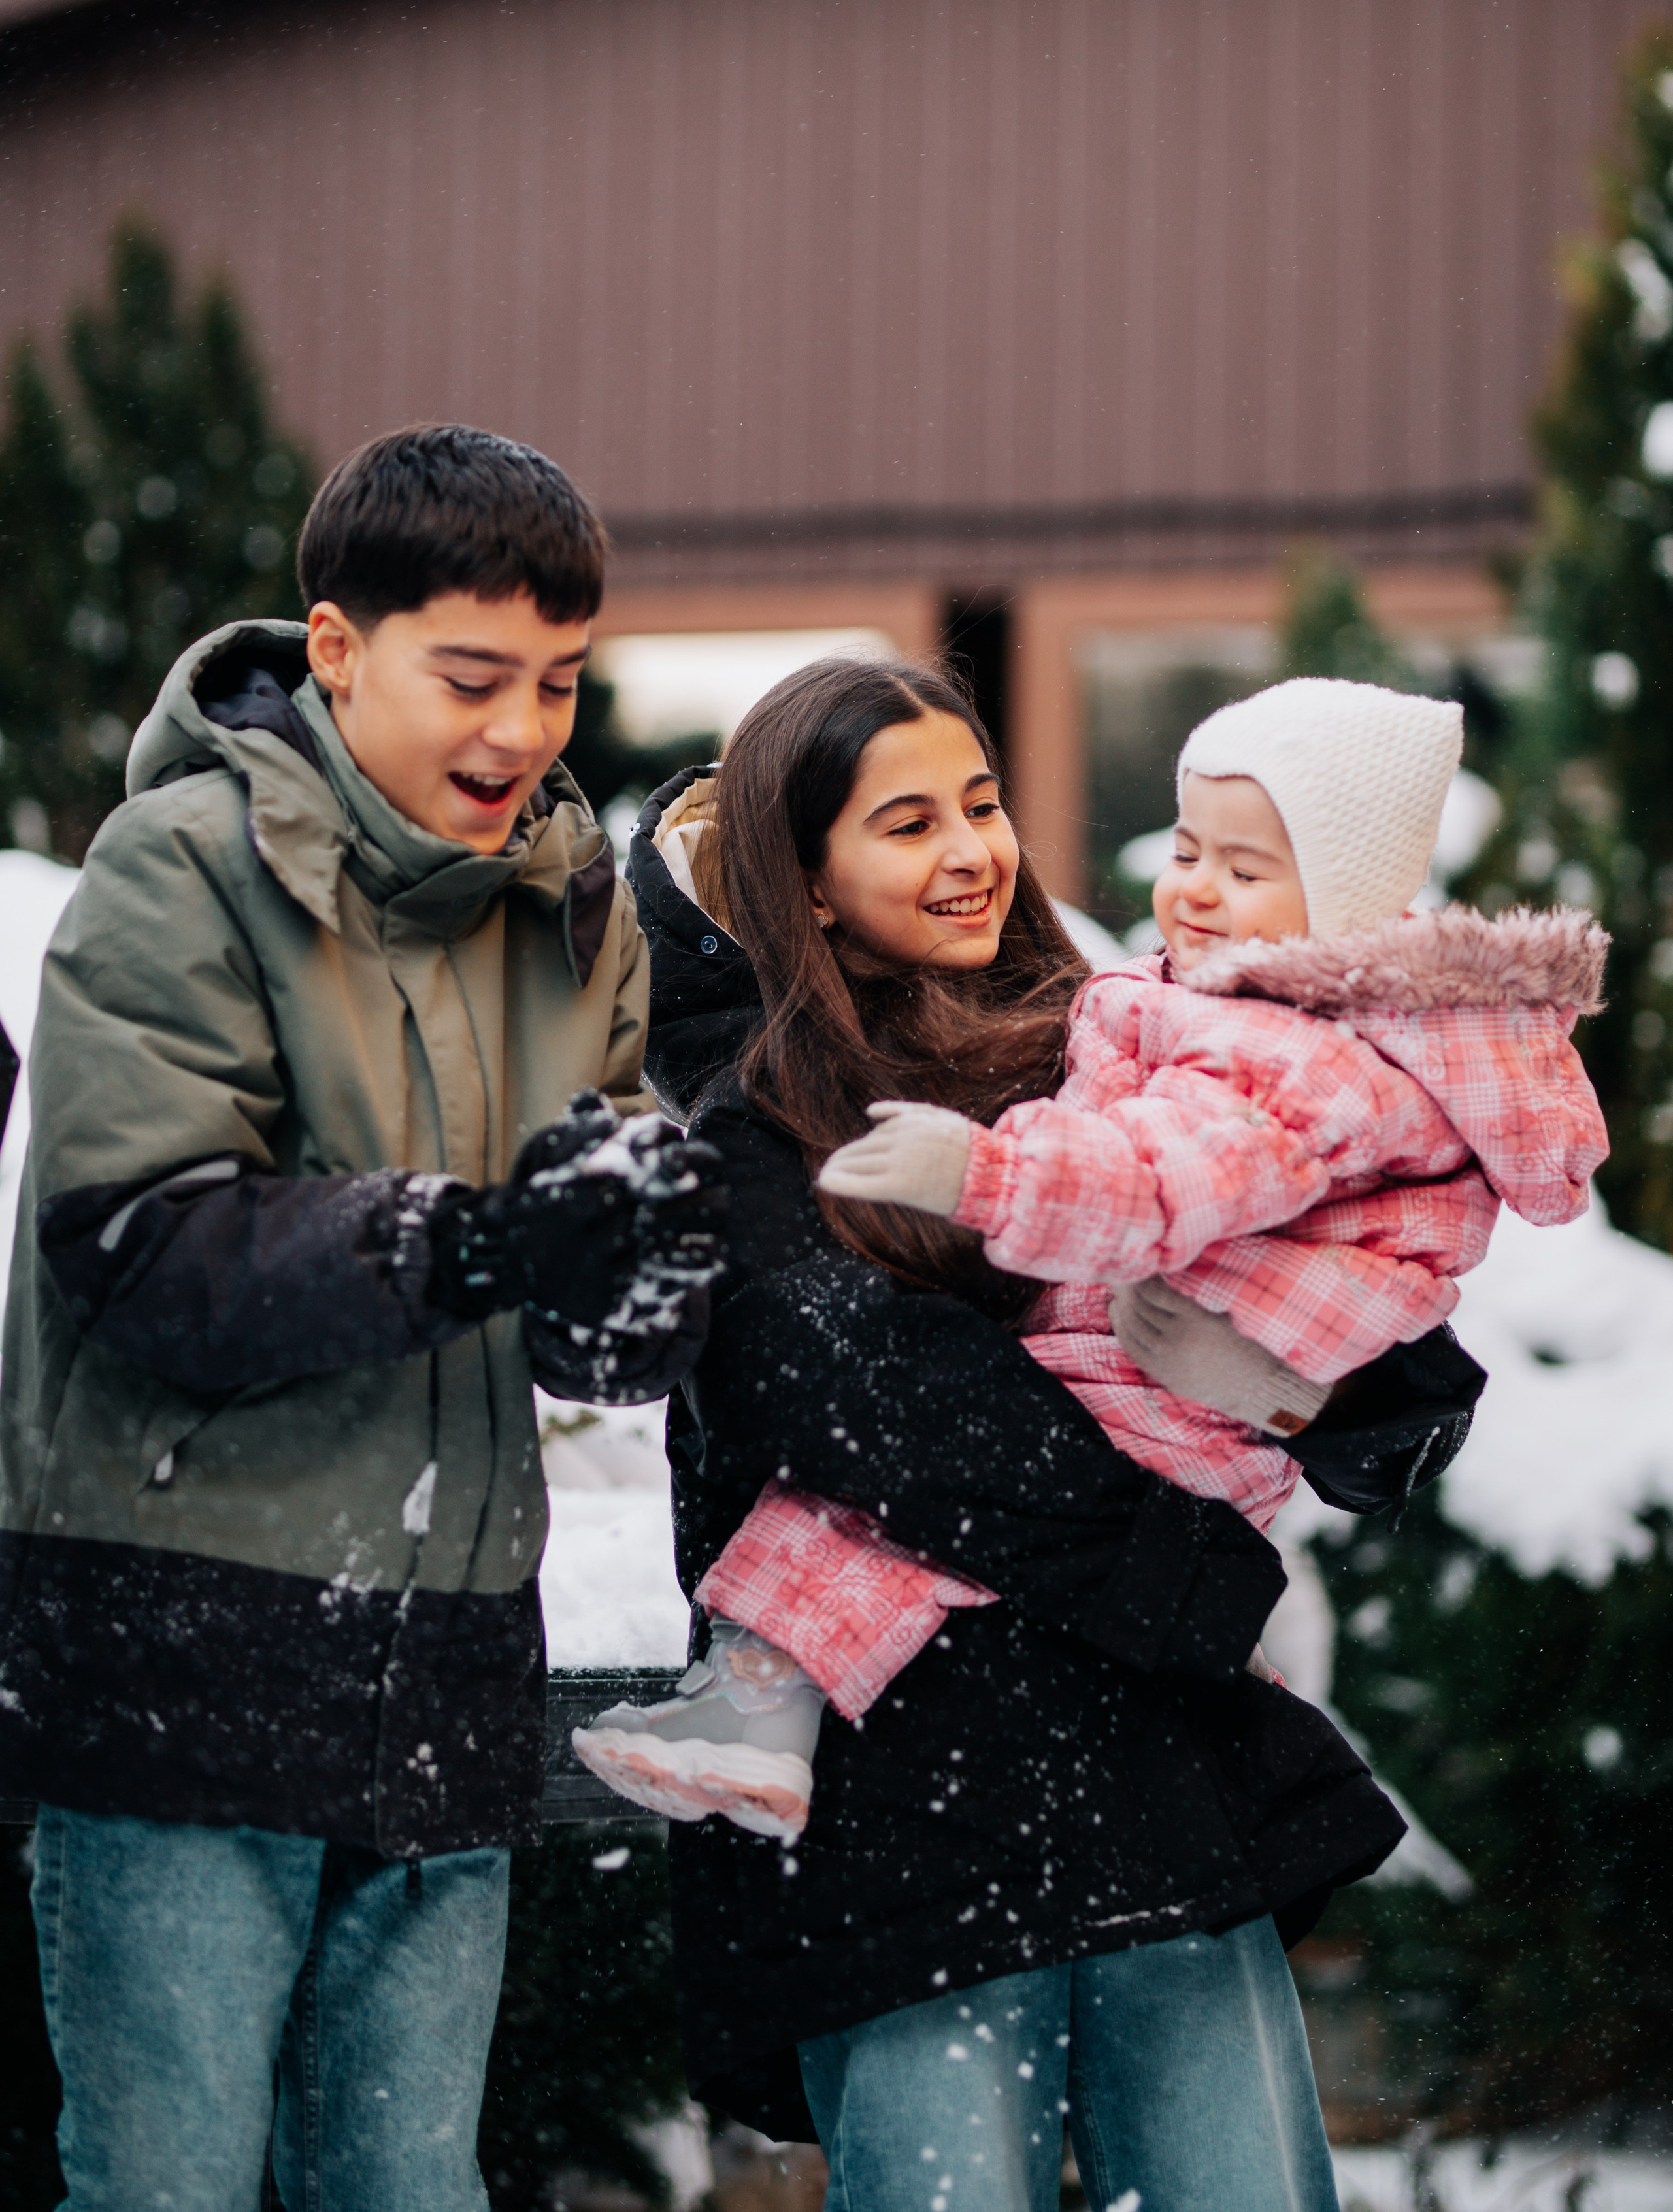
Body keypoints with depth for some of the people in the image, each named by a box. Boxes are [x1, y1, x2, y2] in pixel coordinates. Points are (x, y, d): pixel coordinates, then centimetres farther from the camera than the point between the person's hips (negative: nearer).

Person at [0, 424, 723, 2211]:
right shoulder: (183, 870, -8)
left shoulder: (572, 906, 11)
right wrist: (466, 1242, -28)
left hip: (441, 1662, 6)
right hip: (183, 1651, -5)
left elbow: (588, 1335, 11)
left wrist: (628, 1280, -14)